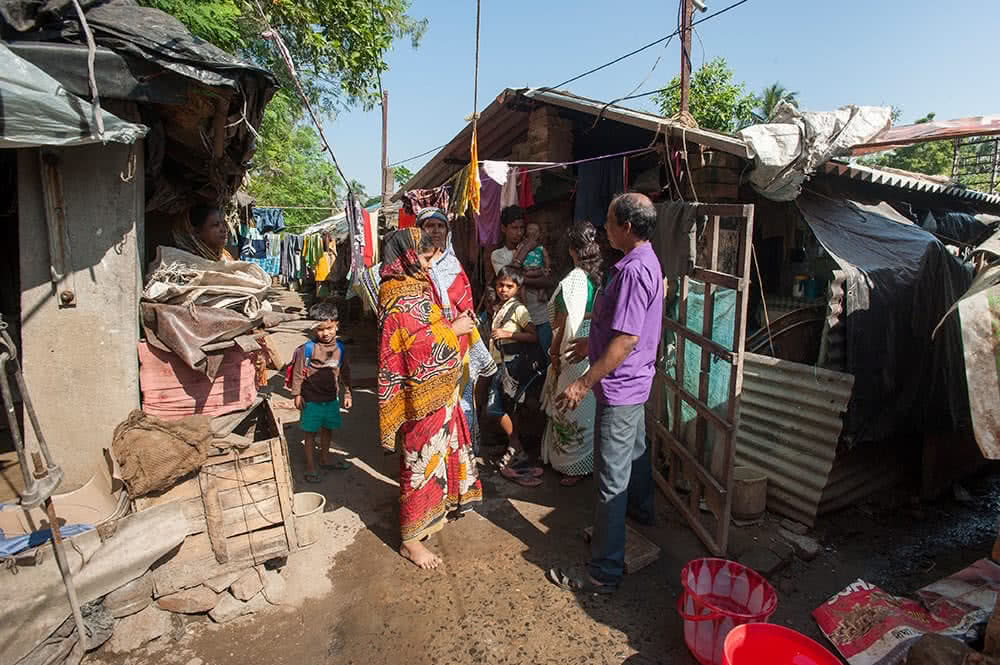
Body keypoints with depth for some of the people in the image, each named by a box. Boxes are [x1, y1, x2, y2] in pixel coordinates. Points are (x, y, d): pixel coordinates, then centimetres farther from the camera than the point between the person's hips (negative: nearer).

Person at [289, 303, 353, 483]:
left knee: (328, 429, 19)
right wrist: (297, 395, -7)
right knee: (311, 433, 8)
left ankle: (325, 459, 40)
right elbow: (298, 372, -8)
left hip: (331, 399, 4)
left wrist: (347, 394, 9)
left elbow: (345, 372, 8)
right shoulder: (307, 348, -15)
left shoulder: (339, 348, -1)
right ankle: (310, 467, 22)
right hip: (311, 400, -4)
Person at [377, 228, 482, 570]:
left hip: (436, 388, 10)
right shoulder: (399, 294, -20)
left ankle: (431, 511, 43)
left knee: (434, 450, 23)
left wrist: (452, 324, 5)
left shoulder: (411, 285, 11)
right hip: (421, 392, -10)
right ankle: (411, 539, 15)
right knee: (421, 458, 0)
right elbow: (418, 342, -27)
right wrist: (453, 329, -16)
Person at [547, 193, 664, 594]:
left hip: (619, 388, -11)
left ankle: (604, 574, 9)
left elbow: (626, 339, -29)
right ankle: (640, 513, 55)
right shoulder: (646, 262, 8)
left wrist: (583, 384, -27)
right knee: (636, 451, 30)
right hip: (636, 381, 11)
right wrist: (591, 343, 24)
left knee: (611, 480, -3)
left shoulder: (634, 271, -25)